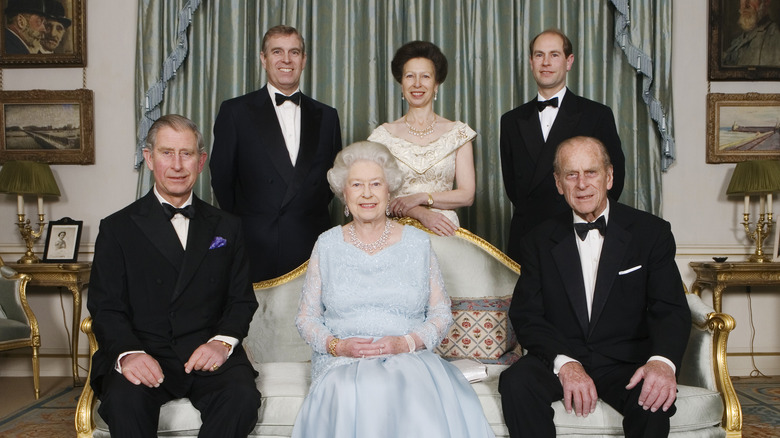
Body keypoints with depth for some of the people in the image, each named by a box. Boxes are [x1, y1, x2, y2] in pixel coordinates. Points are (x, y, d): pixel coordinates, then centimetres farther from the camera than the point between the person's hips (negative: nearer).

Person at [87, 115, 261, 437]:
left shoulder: (226, 227, 16)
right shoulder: (117, 229, 9)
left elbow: (242, 299, 12)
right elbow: (105, 308, 1)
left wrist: (222, 341, -9)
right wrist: (128, 352, -20)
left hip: (208, 353, 2)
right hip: (143, 353, -1)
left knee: (242, 398, -28)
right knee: (124, 400, -34)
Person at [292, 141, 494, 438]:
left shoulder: (418, 243, 11)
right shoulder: (327, 245, 11)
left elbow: (441, 314, 9)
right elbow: (306, 317, 12)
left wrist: (406, 343, -10)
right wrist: (337, 345, -9)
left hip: (410, 360, 0)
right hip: (342, 365, 0)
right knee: (353, 397, -36)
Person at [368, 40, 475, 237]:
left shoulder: (458, 132, 8)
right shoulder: (384, 134, 8)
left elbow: (467, 195, 4)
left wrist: (421, 198, -9)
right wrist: (421, 214, -13)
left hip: (444, 231, 0)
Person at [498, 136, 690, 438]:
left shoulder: (652, 233, 4)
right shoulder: (539, 242, 7)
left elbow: (671, 310, -4)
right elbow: (526, 314, -1)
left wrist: (663, 360, -27)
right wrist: (564, 363, -21)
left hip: (625, 363, -1)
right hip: (559, 358, 1)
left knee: (654, 398, -33)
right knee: (516, 382, -29)